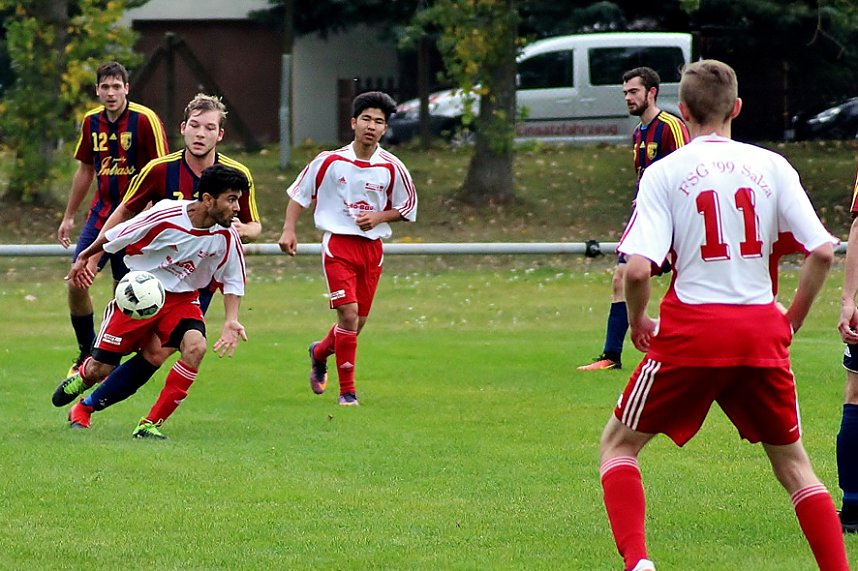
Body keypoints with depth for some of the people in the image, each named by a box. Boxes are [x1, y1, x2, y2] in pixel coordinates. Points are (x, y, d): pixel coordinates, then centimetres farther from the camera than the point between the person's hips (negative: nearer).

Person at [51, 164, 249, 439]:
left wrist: (231, 321, -15)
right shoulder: (166, 215, -25)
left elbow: (232, 281, 0)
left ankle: (150, 424, -19)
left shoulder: (227, 236, -16)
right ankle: (82, 376, 44)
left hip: (182, 298, 2)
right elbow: (115, 236, -8)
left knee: (196, 346, -30)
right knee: (100, 370, 1)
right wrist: (85, 258, 6)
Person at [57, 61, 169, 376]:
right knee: (76, 282, -4)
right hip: (101, 212, 5)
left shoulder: (145, 120, -12)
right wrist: (68, 217, 19)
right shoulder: (91, 122, 6)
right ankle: (87, 352, 13)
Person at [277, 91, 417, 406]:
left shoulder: (392, 168, -2)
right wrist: (289, 230, -4)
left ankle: (320, 352, 43)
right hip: (338, 243, -3)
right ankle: (347, 391, -7)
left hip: (372, 247, 3)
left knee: (357, 322, 9)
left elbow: (407, 207, 11)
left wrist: (378, 217, -7)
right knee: (349, 314, -16)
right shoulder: (330, 161, -5)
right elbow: (298, 192, 7)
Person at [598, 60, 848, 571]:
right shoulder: (772, 166, 5)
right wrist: (794, 317, 12)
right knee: (791, 458, 19)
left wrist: (638, 322, 6)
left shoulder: (665, 173, -2)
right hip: (762, 332, 3)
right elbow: (823, 251, -1)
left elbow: (638, 268, -12)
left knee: (618, 445, 14)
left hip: (691, 331, -2)